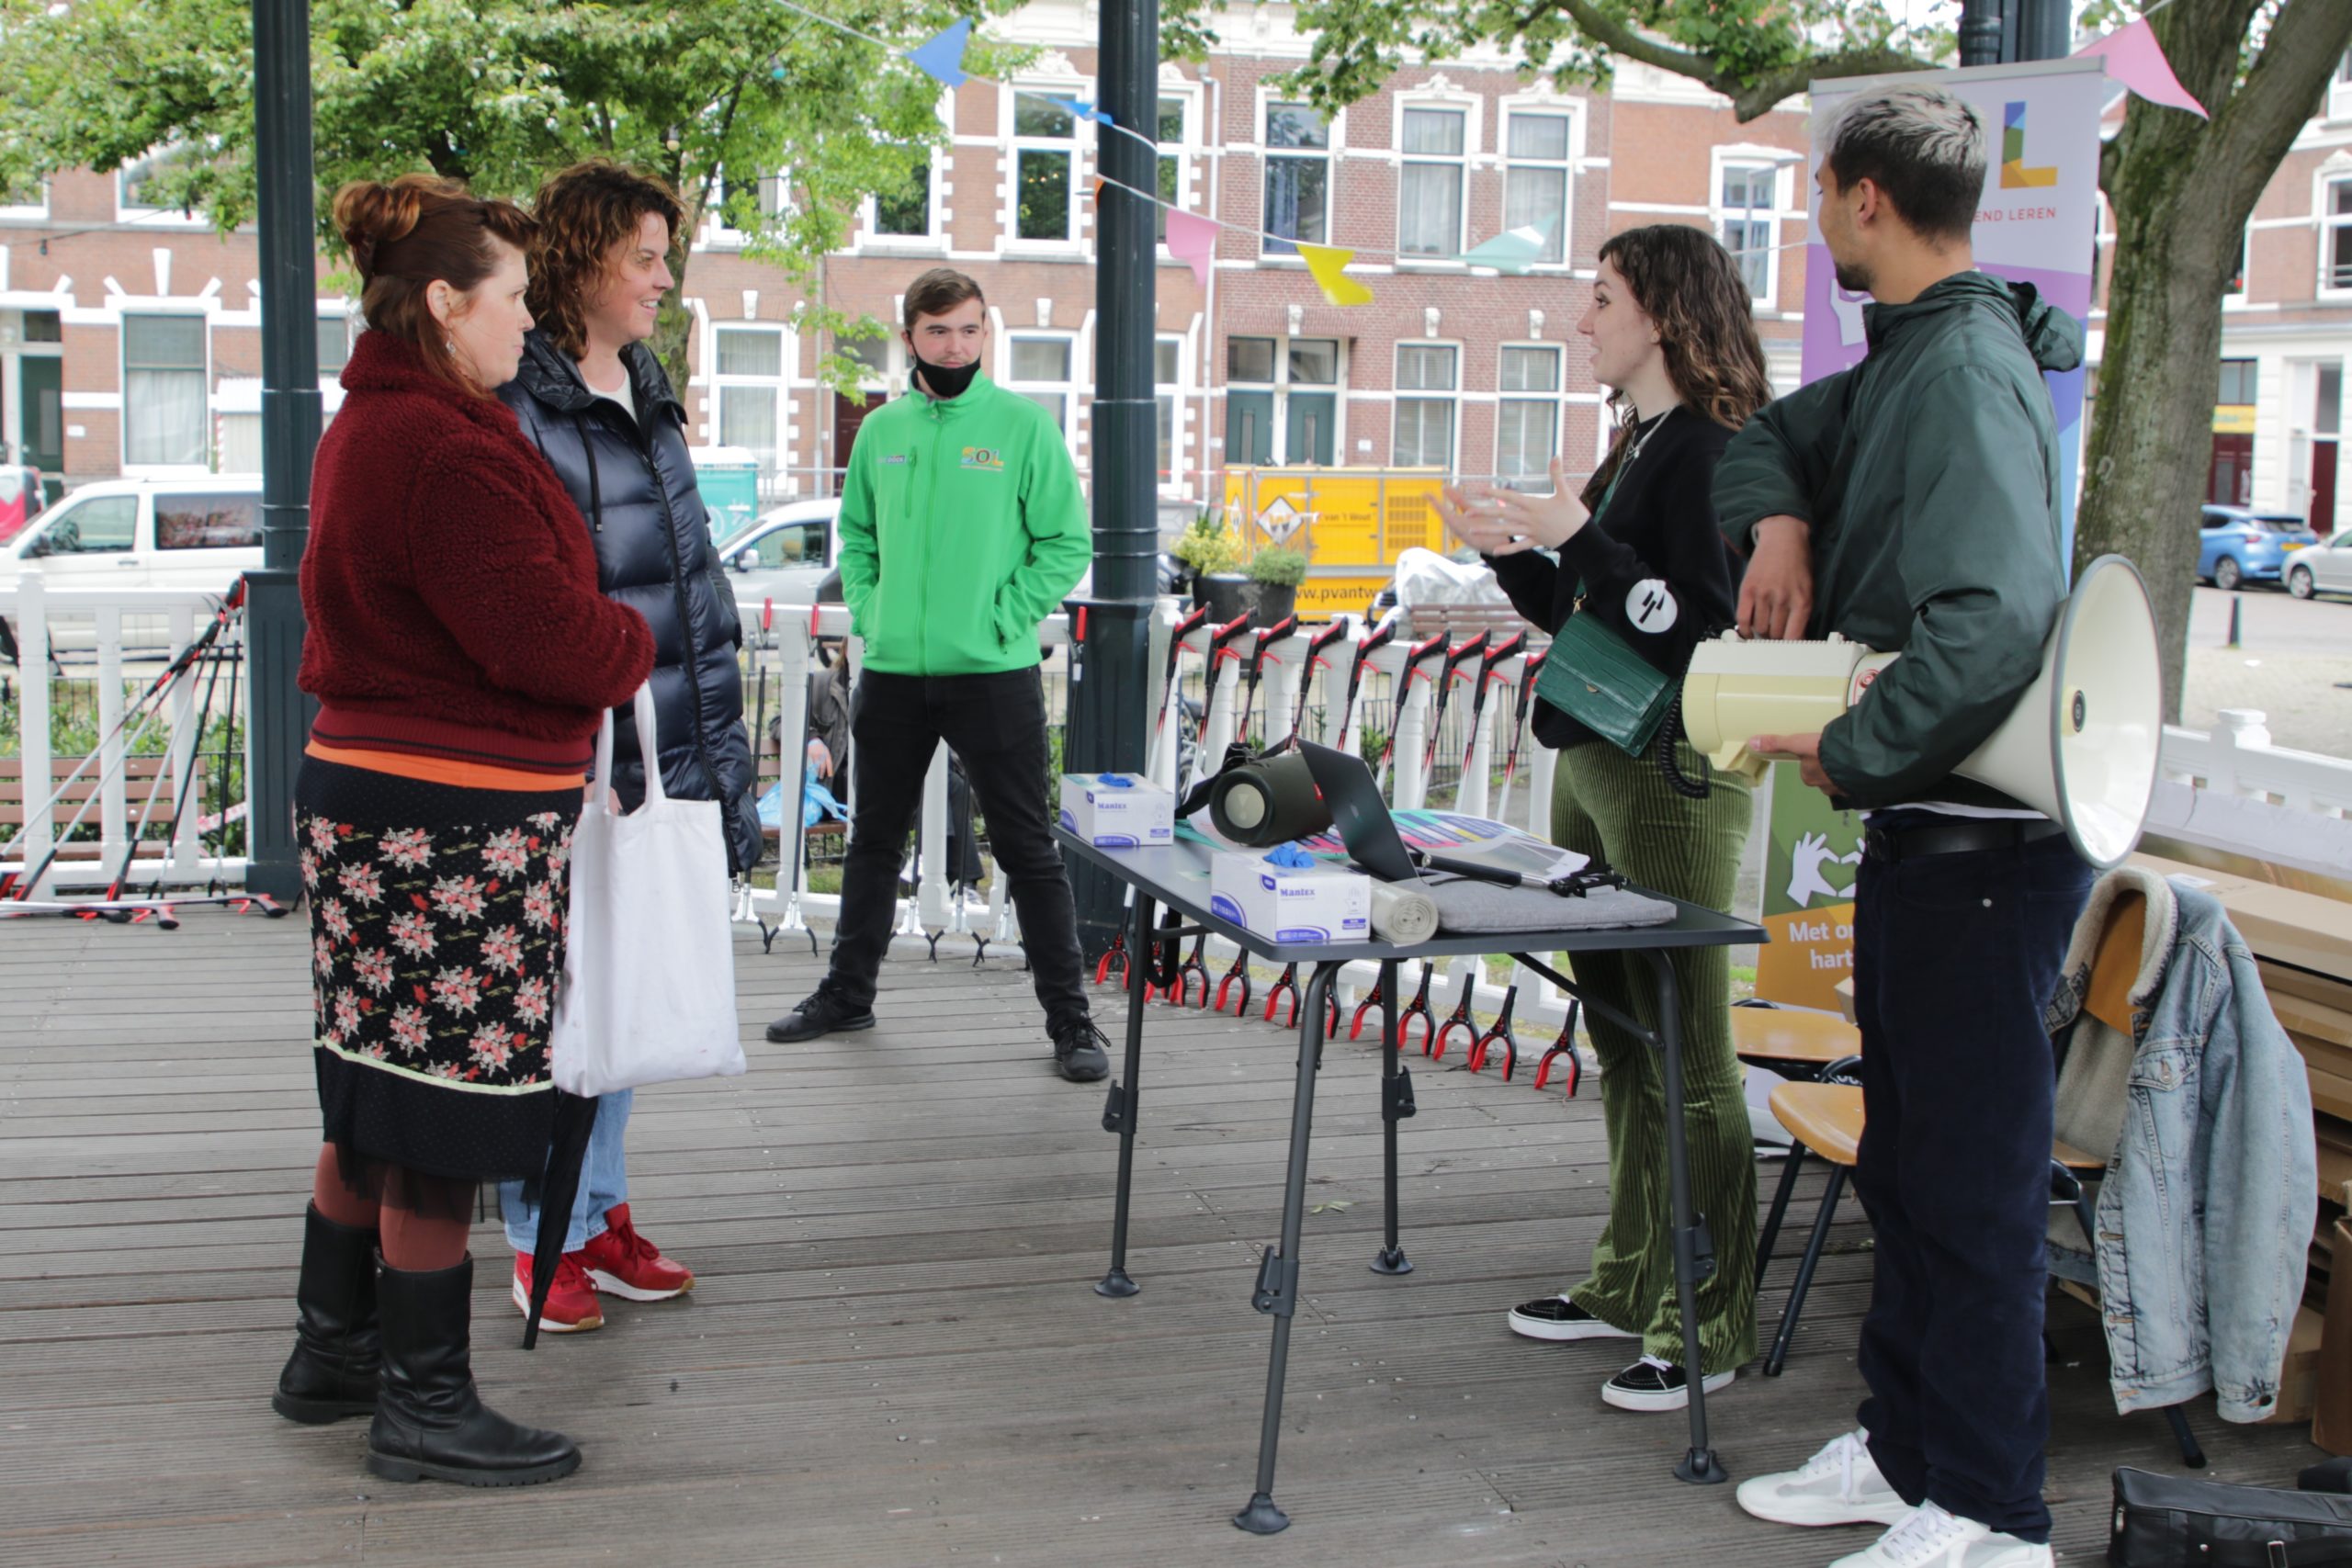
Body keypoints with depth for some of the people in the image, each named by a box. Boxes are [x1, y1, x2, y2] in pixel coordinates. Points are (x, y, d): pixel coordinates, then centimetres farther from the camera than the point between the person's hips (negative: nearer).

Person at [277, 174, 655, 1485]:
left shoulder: (368, 429, 15)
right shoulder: (445, 453, -20)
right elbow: (547, 634, -22)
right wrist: (634, 642, -1)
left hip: (368, 789, 11)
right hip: (456, 823, -11)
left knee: (375, 1105, 19)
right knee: (441, 1121, 0)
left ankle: (333, 1352, 31)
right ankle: (426, 1407, 11)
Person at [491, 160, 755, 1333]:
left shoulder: (643, 393, 15)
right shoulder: (518, 408, -12)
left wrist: (715, 739, 19)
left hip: (662, 751, 8)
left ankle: (599, 1213, 26)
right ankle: (543, 1238, 14)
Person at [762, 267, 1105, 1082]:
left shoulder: (1023, 424, -5)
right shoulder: (881, 430, 8)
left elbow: (1066, 542, -5)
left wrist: (1005, 618, -12)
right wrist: (866, 611, 4)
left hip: (993, 675, -4)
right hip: (892, 673, 4)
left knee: (1028, 849, 0)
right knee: (873, 840, 16)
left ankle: (1069, 1016, 7)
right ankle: (847, 991, 30)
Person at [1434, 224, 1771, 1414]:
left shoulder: (1709, 452, -13)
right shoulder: (1635, 449, 16)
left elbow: (1704, 627, -22)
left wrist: (1581, 540, -21)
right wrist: (1513, 549, 8)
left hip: (1674, 780, -10)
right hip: (1594, 766, 10)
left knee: (1685, 1059, -4)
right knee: (1622, 1044, 17)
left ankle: (1708, 1325, 4)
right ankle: (1631, 1281, 29)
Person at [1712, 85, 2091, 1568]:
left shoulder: (1969, 371, -18)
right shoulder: (1904, 361, 13)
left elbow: (1996, 616, -30)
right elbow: (1770, 440, 30)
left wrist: (1852, 749, -20)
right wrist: (1781, 523, 8)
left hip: (1981, 844, -10)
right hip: (1921, 832, 10)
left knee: (1974, 1180, -2)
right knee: (1905, 1159, 18)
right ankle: (1903, 1449, 31)